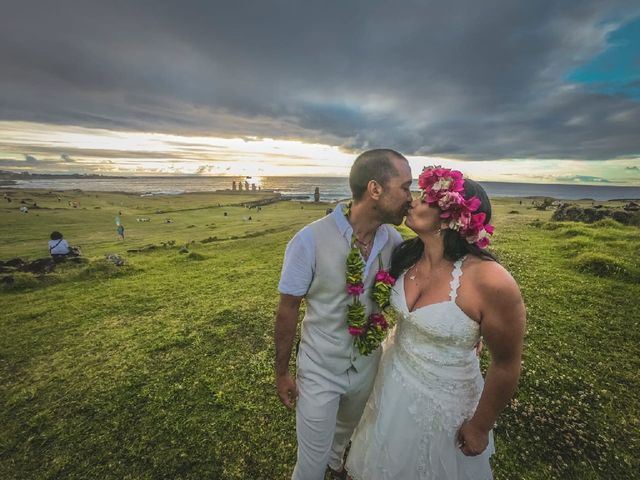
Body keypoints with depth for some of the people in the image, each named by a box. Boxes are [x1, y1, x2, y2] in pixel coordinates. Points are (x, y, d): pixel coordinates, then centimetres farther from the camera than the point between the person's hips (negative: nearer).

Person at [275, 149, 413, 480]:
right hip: (320, 373, -5)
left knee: (346, 431, 34)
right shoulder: (310, 240, -28)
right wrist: (282, 372, -5)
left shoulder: (393, 240, -14)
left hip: (368, 366, 5)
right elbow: (287, 310, -16)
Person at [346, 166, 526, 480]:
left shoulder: (490, 282, -32)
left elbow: (506, 364, -18)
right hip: (393, 379, 5)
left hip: (443, 399, -4)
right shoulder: (406, 256, -14)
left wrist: (480, 427, -7)